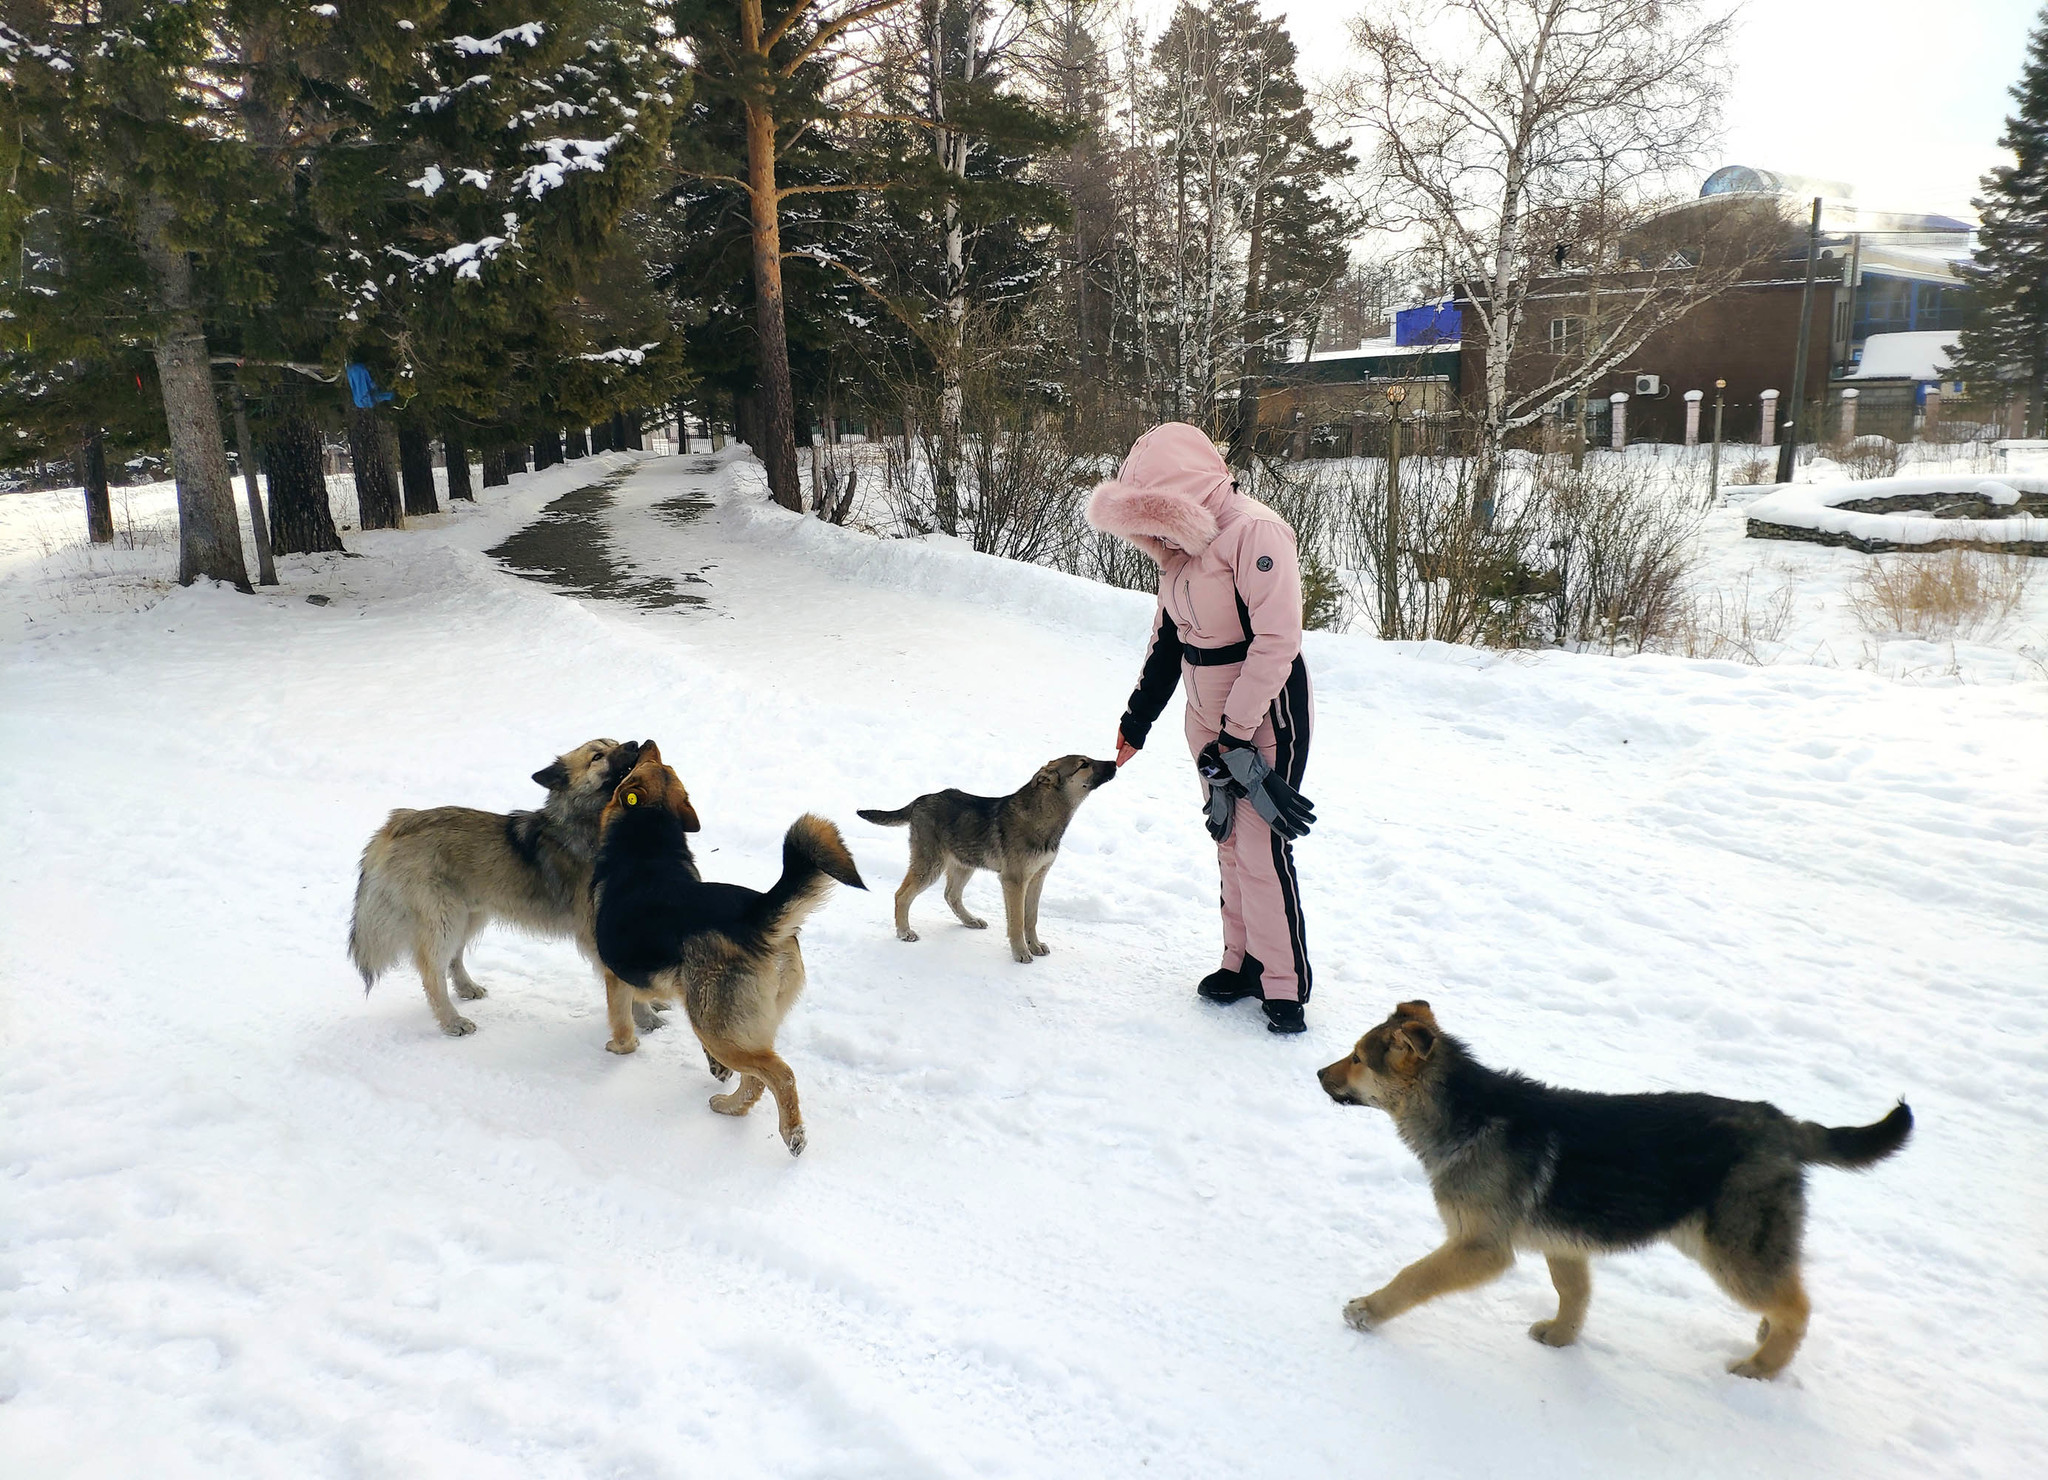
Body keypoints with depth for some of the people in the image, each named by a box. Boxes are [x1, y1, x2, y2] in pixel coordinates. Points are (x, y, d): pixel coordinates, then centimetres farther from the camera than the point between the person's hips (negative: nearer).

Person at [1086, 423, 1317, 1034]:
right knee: (1229, 841, 13)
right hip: (1208, 715, 8)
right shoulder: (1181, 543, 6)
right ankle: (1244, 962, 26)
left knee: (1263, 848, -5)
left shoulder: (1255, 533, -21)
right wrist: (1137, 716, 15)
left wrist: (1237, 736, -21)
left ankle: (1286, 984, 8)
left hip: (1265, 713, -8)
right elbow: (1168, 636, 15)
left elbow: (1277, 640, -24)